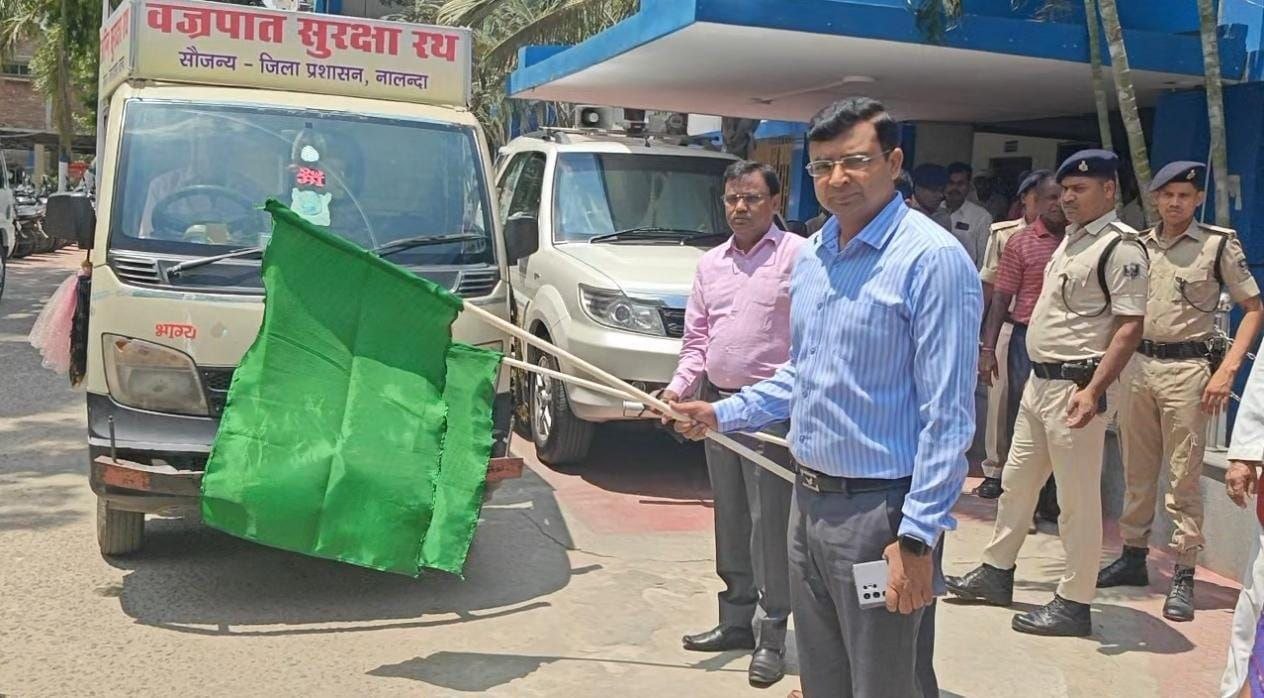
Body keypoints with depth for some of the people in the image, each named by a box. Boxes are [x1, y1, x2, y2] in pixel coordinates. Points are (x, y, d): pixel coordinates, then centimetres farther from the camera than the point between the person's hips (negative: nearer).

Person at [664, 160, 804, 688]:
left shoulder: (800, 256, -5)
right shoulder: (710, 264, 14)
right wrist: (679, 386, 1)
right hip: (716, 404, 7)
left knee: (770, 522, -4)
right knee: (729, 521, 15)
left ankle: (772, 636, 5)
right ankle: (736, 621, 27)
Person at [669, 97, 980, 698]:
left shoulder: (933, 259, -16)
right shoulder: (811, 256, 10)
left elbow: (947, 416, -19)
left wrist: (918, 537, -22)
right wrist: (723, 413, 17)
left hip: (880, 510, -8)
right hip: (809, 501, 8)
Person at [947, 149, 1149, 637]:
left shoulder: (1121, 246, -13)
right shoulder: (1071, 239, 15)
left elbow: (1130, 326, -20)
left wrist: (1093, 389, -28)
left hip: (1077, 386, -10)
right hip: (1040, 379, 10)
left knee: (1078, 499, -1)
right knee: (1016, 480, 18)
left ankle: (1074, 604, 9)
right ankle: (996, 573, 32)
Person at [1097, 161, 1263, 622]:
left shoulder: (1219, 244, -3)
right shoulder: (1139, 245, 10)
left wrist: (1227, 369, -13)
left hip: (1187, 367, -5)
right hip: (1137, 363, 5)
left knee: (1184, 477, -3)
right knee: (1137, 471, 13)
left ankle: (1184, 576, 2)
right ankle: (1133, 556, 25)